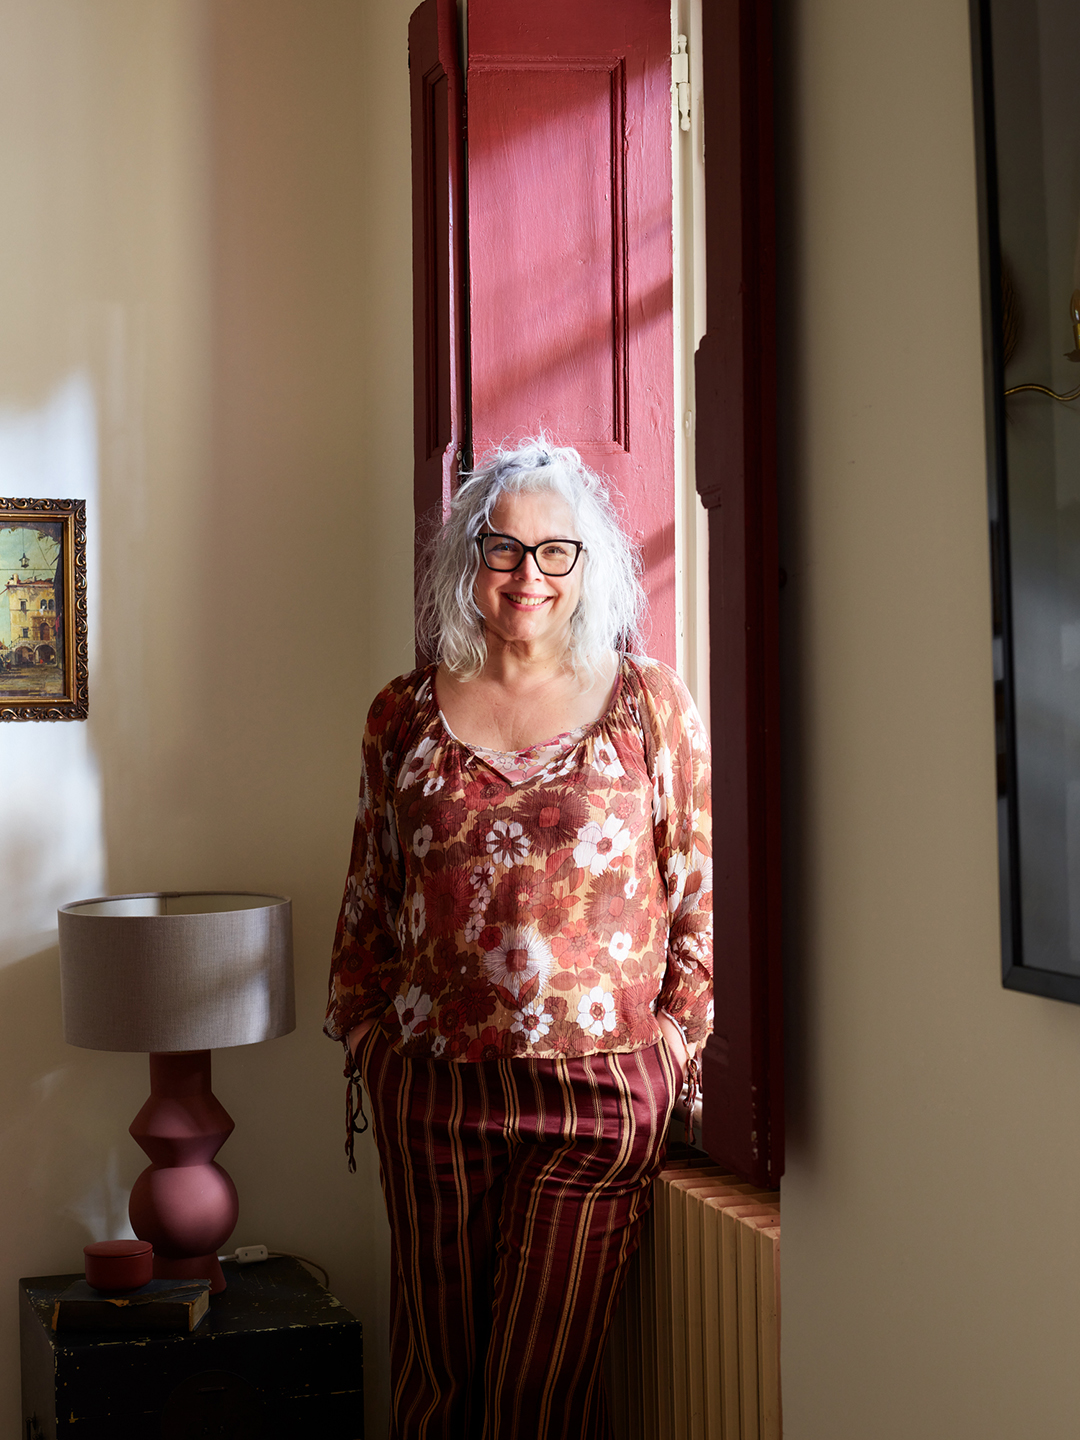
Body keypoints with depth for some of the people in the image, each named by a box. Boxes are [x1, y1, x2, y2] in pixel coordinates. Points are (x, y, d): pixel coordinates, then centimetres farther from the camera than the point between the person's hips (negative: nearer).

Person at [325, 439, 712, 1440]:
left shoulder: (649, 704, 1)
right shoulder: (405, 715, 8)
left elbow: (702, 888, 2)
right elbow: (369, 896, 14)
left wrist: (674, 1039, -2)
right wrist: (366, 1034, 11)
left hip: (599, 1094, -2)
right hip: (429, 1088, 2)